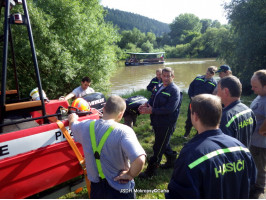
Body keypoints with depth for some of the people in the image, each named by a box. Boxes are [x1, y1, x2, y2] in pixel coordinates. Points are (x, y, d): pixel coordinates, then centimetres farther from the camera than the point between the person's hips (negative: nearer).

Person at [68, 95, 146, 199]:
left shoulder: (86, 126, -9)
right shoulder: (123, 131, -26)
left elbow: (72, 124, 15)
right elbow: (140, 160, -38)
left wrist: (72, 117, 37)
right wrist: (130, 175, -18)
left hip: (96, 186, 4)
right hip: (119, 189, -3)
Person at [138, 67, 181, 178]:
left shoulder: (174, 90, -15)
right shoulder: (160, 87, 10)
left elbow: (170, 109, -24)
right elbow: (153, 98, 13)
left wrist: (152, 110, -23)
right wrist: (145, 104, -10)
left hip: (166, 124, -8)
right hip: (157, 122, 8)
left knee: (158, 148, 2)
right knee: (164, 144, 24)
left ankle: (151, 171, 15)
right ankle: (172, 160, 47)